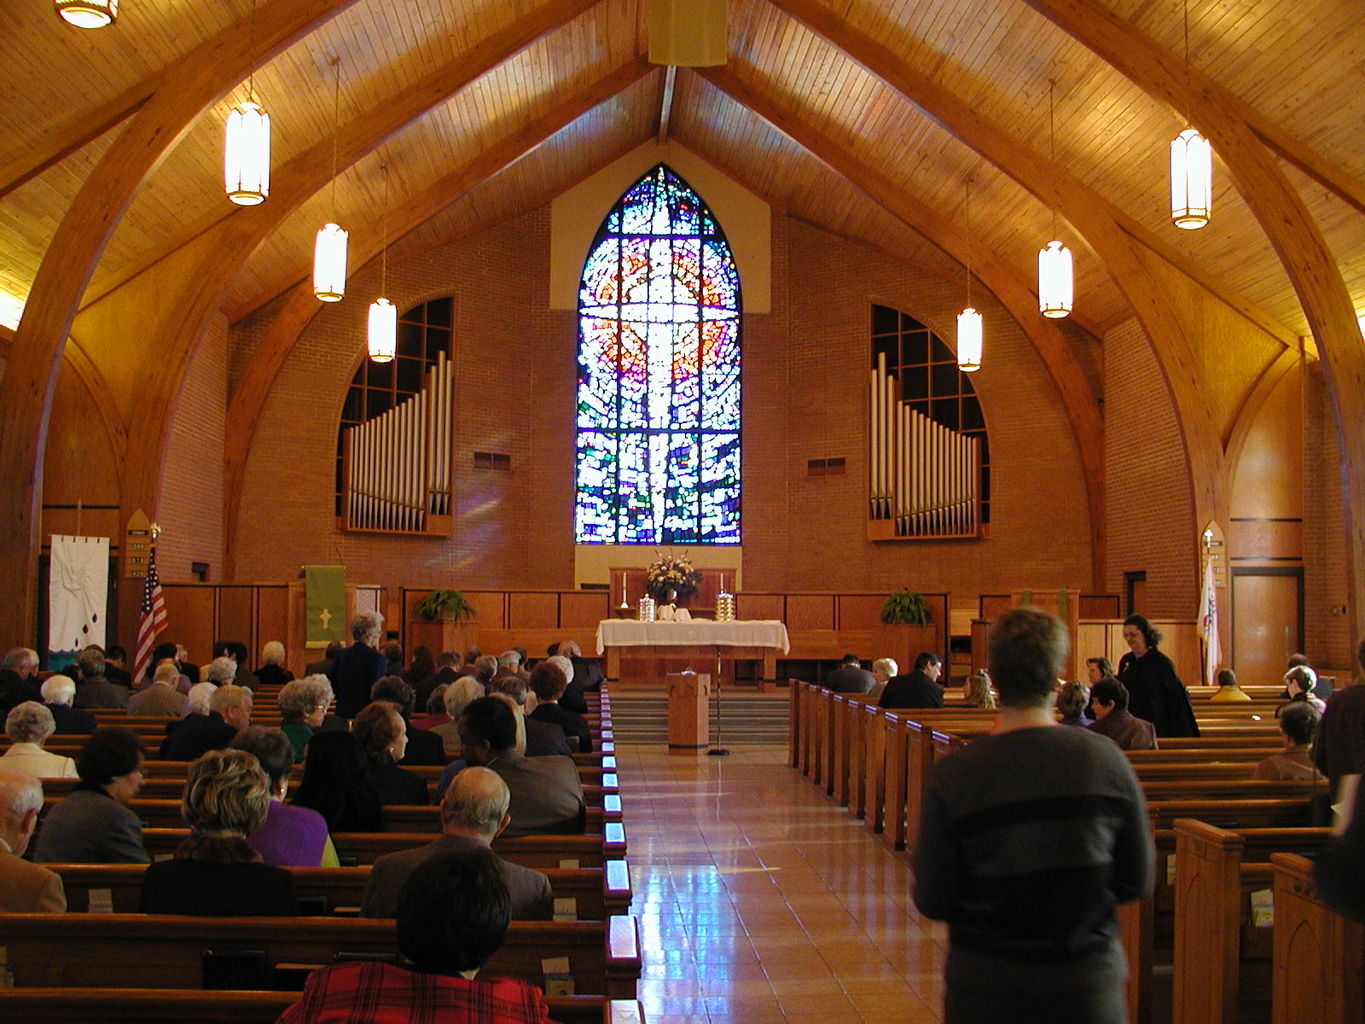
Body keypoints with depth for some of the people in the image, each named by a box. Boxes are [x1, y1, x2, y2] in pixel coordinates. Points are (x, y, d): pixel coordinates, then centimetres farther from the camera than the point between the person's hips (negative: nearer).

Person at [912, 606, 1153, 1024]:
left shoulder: (952, 775, -16)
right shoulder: (1106, 760, -10)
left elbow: (932, 902, -10)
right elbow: (1136, 881, 0)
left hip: (985, 989, -1)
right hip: (1089, 986, 1)